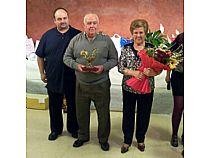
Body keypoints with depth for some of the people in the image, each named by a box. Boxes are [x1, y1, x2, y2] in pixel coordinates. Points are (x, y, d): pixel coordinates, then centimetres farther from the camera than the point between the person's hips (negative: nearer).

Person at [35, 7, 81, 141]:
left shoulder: (77, 35, -4)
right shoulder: (48, 35, 1)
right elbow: (40, 56, 8)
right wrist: (42, 73, 8)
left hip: (72, 78, -1)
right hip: (53, 78, 2)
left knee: (73, 105, 13)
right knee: (54, 106, 15)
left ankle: (73, 128, 32)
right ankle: (56, 129, 33)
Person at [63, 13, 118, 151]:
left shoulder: (106, 40, -4)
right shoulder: (76, 40, 1)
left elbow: (114, 59, 0)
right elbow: (67, 57, 5)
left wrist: (103, 67, -17)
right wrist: (76, 65, -14)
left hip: (101, 84, -2)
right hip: (81, 84, 2)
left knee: (103, 114, 10)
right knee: (81, 113, 17)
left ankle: (103, 139, 32)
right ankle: (83, 136, 40)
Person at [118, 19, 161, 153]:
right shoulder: (126, 48, -1)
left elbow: (159, 69, -4)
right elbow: (120, 67, -5)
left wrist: (149, 73, -24)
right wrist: (133, 73, -21)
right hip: (128, 87, 0)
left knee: (144, 115, 12)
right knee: (128, 114, 10)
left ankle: (140, 139, 34)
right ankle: (127, 140, 29)